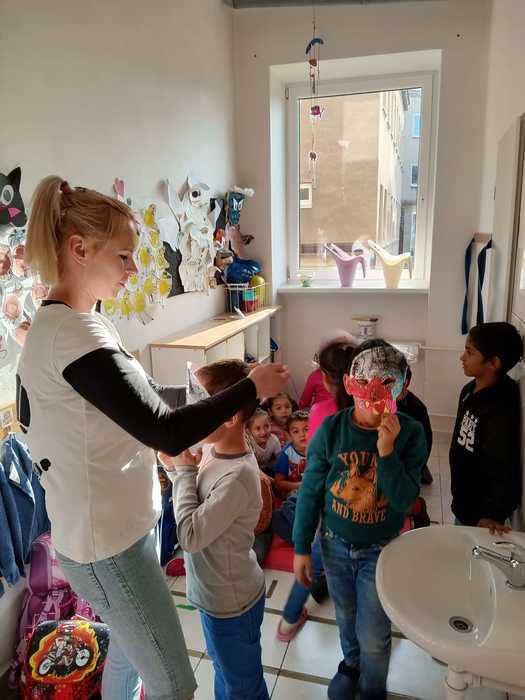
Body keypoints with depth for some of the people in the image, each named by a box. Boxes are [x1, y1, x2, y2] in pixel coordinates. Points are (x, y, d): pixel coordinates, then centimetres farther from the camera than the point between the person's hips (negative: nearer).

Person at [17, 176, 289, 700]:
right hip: (108, 543, -9)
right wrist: (252, 387, -20)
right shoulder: (76, 336, -28)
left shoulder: (48, 326, 3)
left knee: (128, 650, 30)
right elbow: (167, 433, -31)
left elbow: (27, 418, 15)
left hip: (100, 529, 9)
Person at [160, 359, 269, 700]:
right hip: (219, 592, 8)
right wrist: (176, 467, -13)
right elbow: (201, 502, 2)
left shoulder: (237, 477, -36)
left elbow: (191, 536, -30)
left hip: (232, 602, -8)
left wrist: (184, 471, -24)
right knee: (226, 670, 33)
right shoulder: (218, 449, -9)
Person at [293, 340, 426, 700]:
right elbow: (310, 491, -9)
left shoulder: (410, 433, -19)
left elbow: (404, 501, -21)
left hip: (382, 550, -1)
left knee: (374, 637, 13)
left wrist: (386, 451, -35)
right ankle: (351, 664, 57)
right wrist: (301, 548, -3)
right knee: (346, 618, 26)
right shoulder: (331, 428, -18)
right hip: (335, 545, 2)